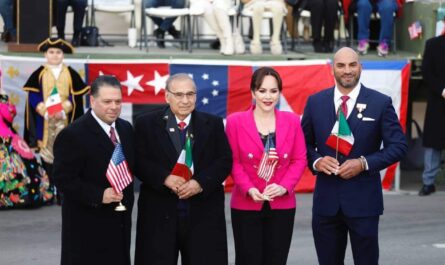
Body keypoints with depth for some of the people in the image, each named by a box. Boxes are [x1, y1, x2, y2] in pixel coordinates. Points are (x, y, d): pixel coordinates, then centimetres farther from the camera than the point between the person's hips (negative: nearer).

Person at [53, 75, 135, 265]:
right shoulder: (72, 135, -13)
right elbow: (64, 180, -17)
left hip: (120, 222, 7)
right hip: (88, 227, -7)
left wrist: (127, 201, 7)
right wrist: (99, 195, -27)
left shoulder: (126, 129, 10)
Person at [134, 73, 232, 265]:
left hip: (203, 213, 1)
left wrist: (200, 183, -13)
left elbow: (225, 161, 3)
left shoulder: (213, 124, 10)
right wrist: (165, 178, -18)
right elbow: (139, 162, -2)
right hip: (159, 212, -1)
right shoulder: (147, 124, 5)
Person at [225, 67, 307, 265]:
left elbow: (299, 159, 3)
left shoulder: (292, 121, 4)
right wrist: (249, 189, -17)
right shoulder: (236, 122, -3)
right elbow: (233, 161, -4)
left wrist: (284, 186, -12)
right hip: (246, 205, -2)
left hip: (282, 206, 2)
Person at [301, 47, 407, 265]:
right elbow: (305, 143, 13)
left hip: (363, 200, -2)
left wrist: (364, 163, -14)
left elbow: (398, 146, -2)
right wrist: (316, 161, -9)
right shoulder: (315, 102, 6)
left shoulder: (380, 103, -2)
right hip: (326, 200, 3)